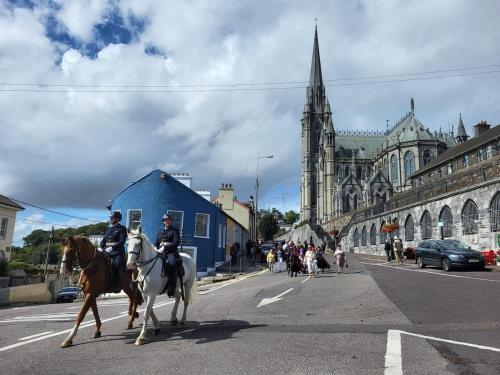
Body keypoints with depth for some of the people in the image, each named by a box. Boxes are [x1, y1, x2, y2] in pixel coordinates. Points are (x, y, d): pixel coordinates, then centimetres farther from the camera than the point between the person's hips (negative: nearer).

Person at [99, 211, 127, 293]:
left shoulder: (122, 229, 0)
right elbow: (104, 240, 16)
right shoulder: (108, 228, 20)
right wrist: (100, 247, -5)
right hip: (107, 252, 8)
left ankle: (117, 286, -29)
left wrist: (112, 248, -26)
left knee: (117, 264, -33)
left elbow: (121, 242, -11)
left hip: (118, 252, -7)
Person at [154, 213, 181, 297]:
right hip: (160, 252, 6)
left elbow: (175, 243, -5)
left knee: (172, 264, -36)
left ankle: (171, 289, -36)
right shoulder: (160, 231, 23)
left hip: (171, 252, -5)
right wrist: (156, 249, -2)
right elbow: (156, 243, 21)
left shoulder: (175, 230, 7)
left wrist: (164, 248, -16)